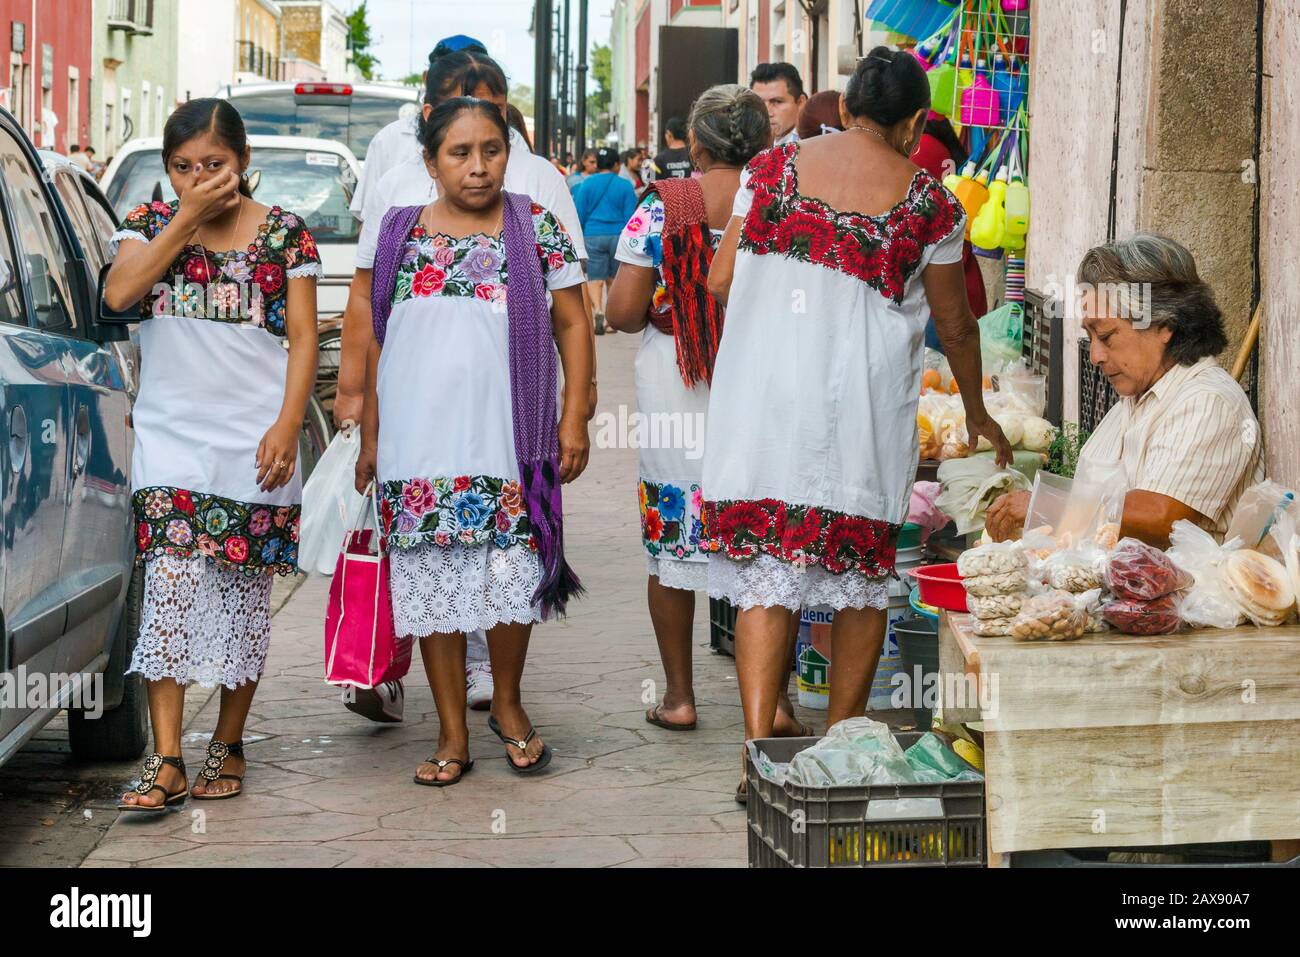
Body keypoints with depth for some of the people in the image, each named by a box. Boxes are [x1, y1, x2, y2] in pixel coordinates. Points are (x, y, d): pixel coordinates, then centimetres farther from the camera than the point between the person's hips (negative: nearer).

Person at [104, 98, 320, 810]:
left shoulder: (283, 233, 3)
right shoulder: (149, 223, 7)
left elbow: (303, 337, 1)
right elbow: (119, 294, -11)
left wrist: (287, 425, -10)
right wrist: (188, 218, -12)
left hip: (254, 440, 0)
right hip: (171, 435, 1)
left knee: (244, 591, 5)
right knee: (171, 585, -10)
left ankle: (228, 745, 18)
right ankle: (166, 762, -10)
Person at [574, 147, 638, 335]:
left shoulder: (587, 184, 2)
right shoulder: (625, 185, 1)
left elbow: (579, 215, 2)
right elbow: (631, 216, 0)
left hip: (593, 236, -1)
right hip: (618, 235, 1)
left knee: (594, 279, -4)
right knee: (615, 279, 15)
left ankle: (597, 309, -29)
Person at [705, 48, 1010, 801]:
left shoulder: (772, 168, 3)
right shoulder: (927, 200, 0)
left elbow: (721, 281, 4)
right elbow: (956, 323, 10)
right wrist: (976, 410, 26)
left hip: (765, 400, 1)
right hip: (867, 408, -1)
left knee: (766, 568, 4)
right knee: (863, 569, 14)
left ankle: (762, 753, -5)